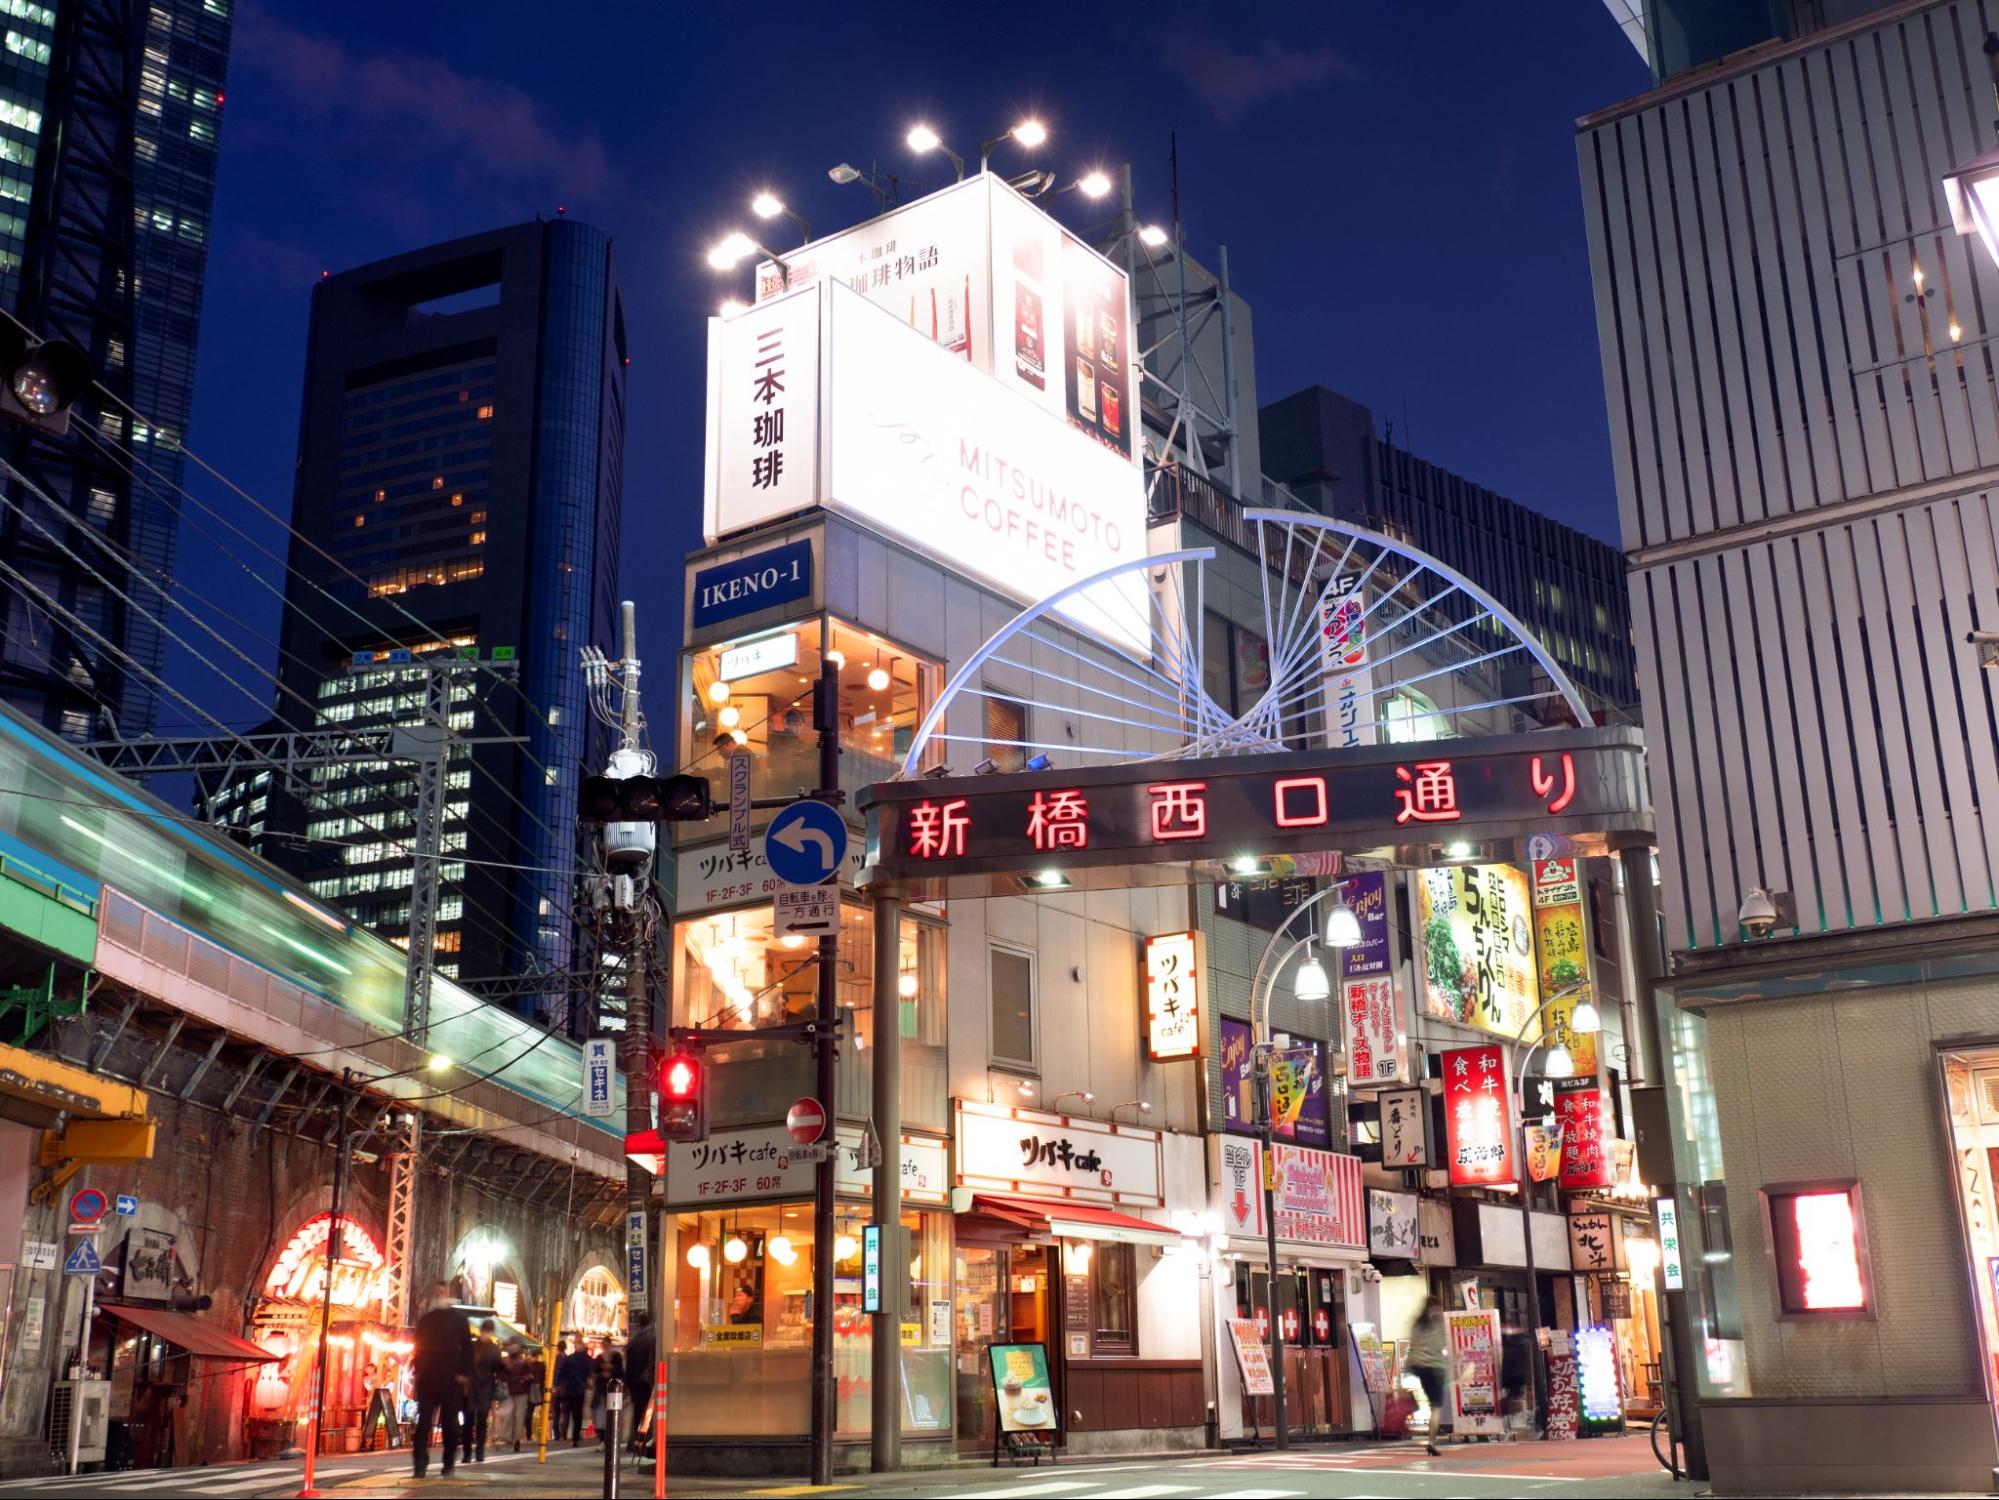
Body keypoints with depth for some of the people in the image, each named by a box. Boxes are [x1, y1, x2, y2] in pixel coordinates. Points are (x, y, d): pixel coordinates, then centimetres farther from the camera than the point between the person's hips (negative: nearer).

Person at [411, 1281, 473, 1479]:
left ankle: (448, 1464, 13)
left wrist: (463, 1374, -8)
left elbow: (466, 1347, 1)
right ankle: (420, 1464, -5)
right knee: (424, 1420, -4)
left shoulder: (458, 1318, 4)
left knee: (449, 1422, 2)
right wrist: (418, 1370, 3)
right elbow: (419, 1346, 15)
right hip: (427, 1378, 2)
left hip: (451, 1379, -2)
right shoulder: (425, 1319, 13)